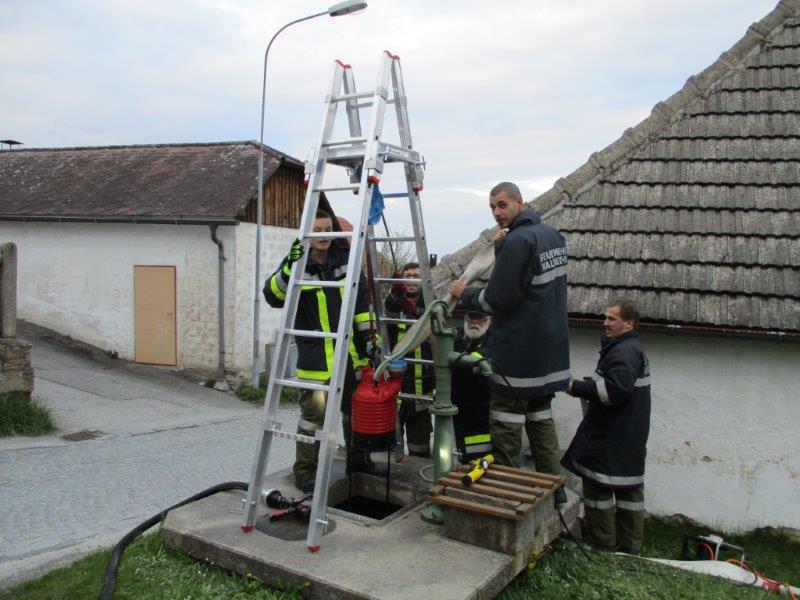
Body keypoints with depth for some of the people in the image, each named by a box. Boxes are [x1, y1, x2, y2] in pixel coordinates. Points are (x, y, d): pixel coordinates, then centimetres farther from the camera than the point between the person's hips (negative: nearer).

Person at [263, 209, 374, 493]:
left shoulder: (345, 258, 5)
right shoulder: (297, 263, -7)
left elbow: (361, 297, 12)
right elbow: (273, 296, -20)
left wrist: (366, 332, 9)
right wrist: (288, 268, -35)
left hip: (351, 353, 5)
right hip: (316, 358, -5)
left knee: (356, 411, 18)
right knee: (313, 415, -2)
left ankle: (359, 460, 37)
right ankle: (304, 471, 15)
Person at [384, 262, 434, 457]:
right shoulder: (392, 302, 6)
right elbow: (386, 311, -19)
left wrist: (416, 311, -34)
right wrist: (395, 293, -40)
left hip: (421, 383, 1)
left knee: (419, 438, 11)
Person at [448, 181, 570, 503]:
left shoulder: (517, 241, -18)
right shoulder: (553, 235, 11)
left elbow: (498, 298, -18)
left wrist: (465, 294, -1)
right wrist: (502, 248, 2)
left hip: (519, 350, -9)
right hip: (552, 347, 9)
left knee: (506, 422, 2)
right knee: (540, 416, 17)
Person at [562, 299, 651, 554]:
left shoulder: (624, 351, -18)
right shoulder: (634, 349, 17)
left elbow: (617, 389, -29)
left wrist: (578, 387, -19)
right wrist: (587, 385, 9)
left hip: (612, 442, -10)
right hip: (631, 439, 10)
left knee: (598, 488, 0)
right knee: (630, 489, 14)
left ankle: (602, 545, 10)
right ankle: (630, 547, 25)